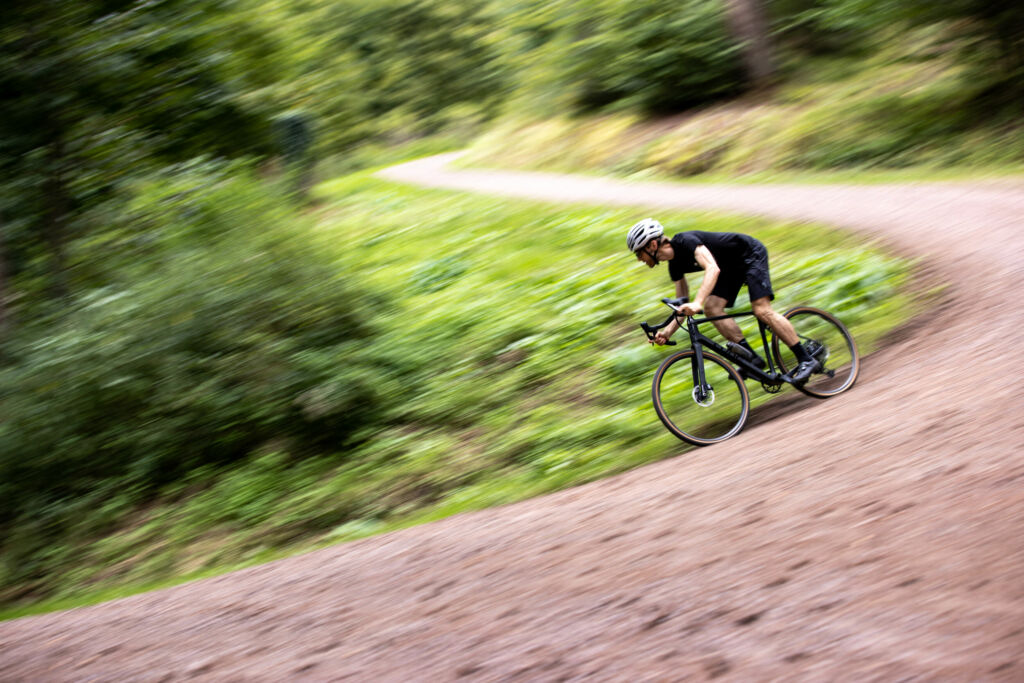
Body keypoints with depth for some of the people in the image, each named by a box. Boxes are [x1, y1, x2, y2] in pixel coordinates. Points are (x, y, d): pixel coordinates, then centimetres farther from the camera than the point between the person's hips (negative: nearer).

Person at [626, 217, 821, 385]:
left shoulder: (686, 241, -28)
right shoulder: (674, 265, -1)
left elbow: (713, 268, -44)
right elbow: (683, 307, 5)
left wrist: (697, 303, -55)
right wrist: (667, 331, -10)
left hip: (751, 253, -8)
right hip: (732, 265, 8)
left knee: (762, 311, -20)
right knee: (712, 308, -13)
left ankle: (807, 360, -15)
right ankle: (751, 357, -15)